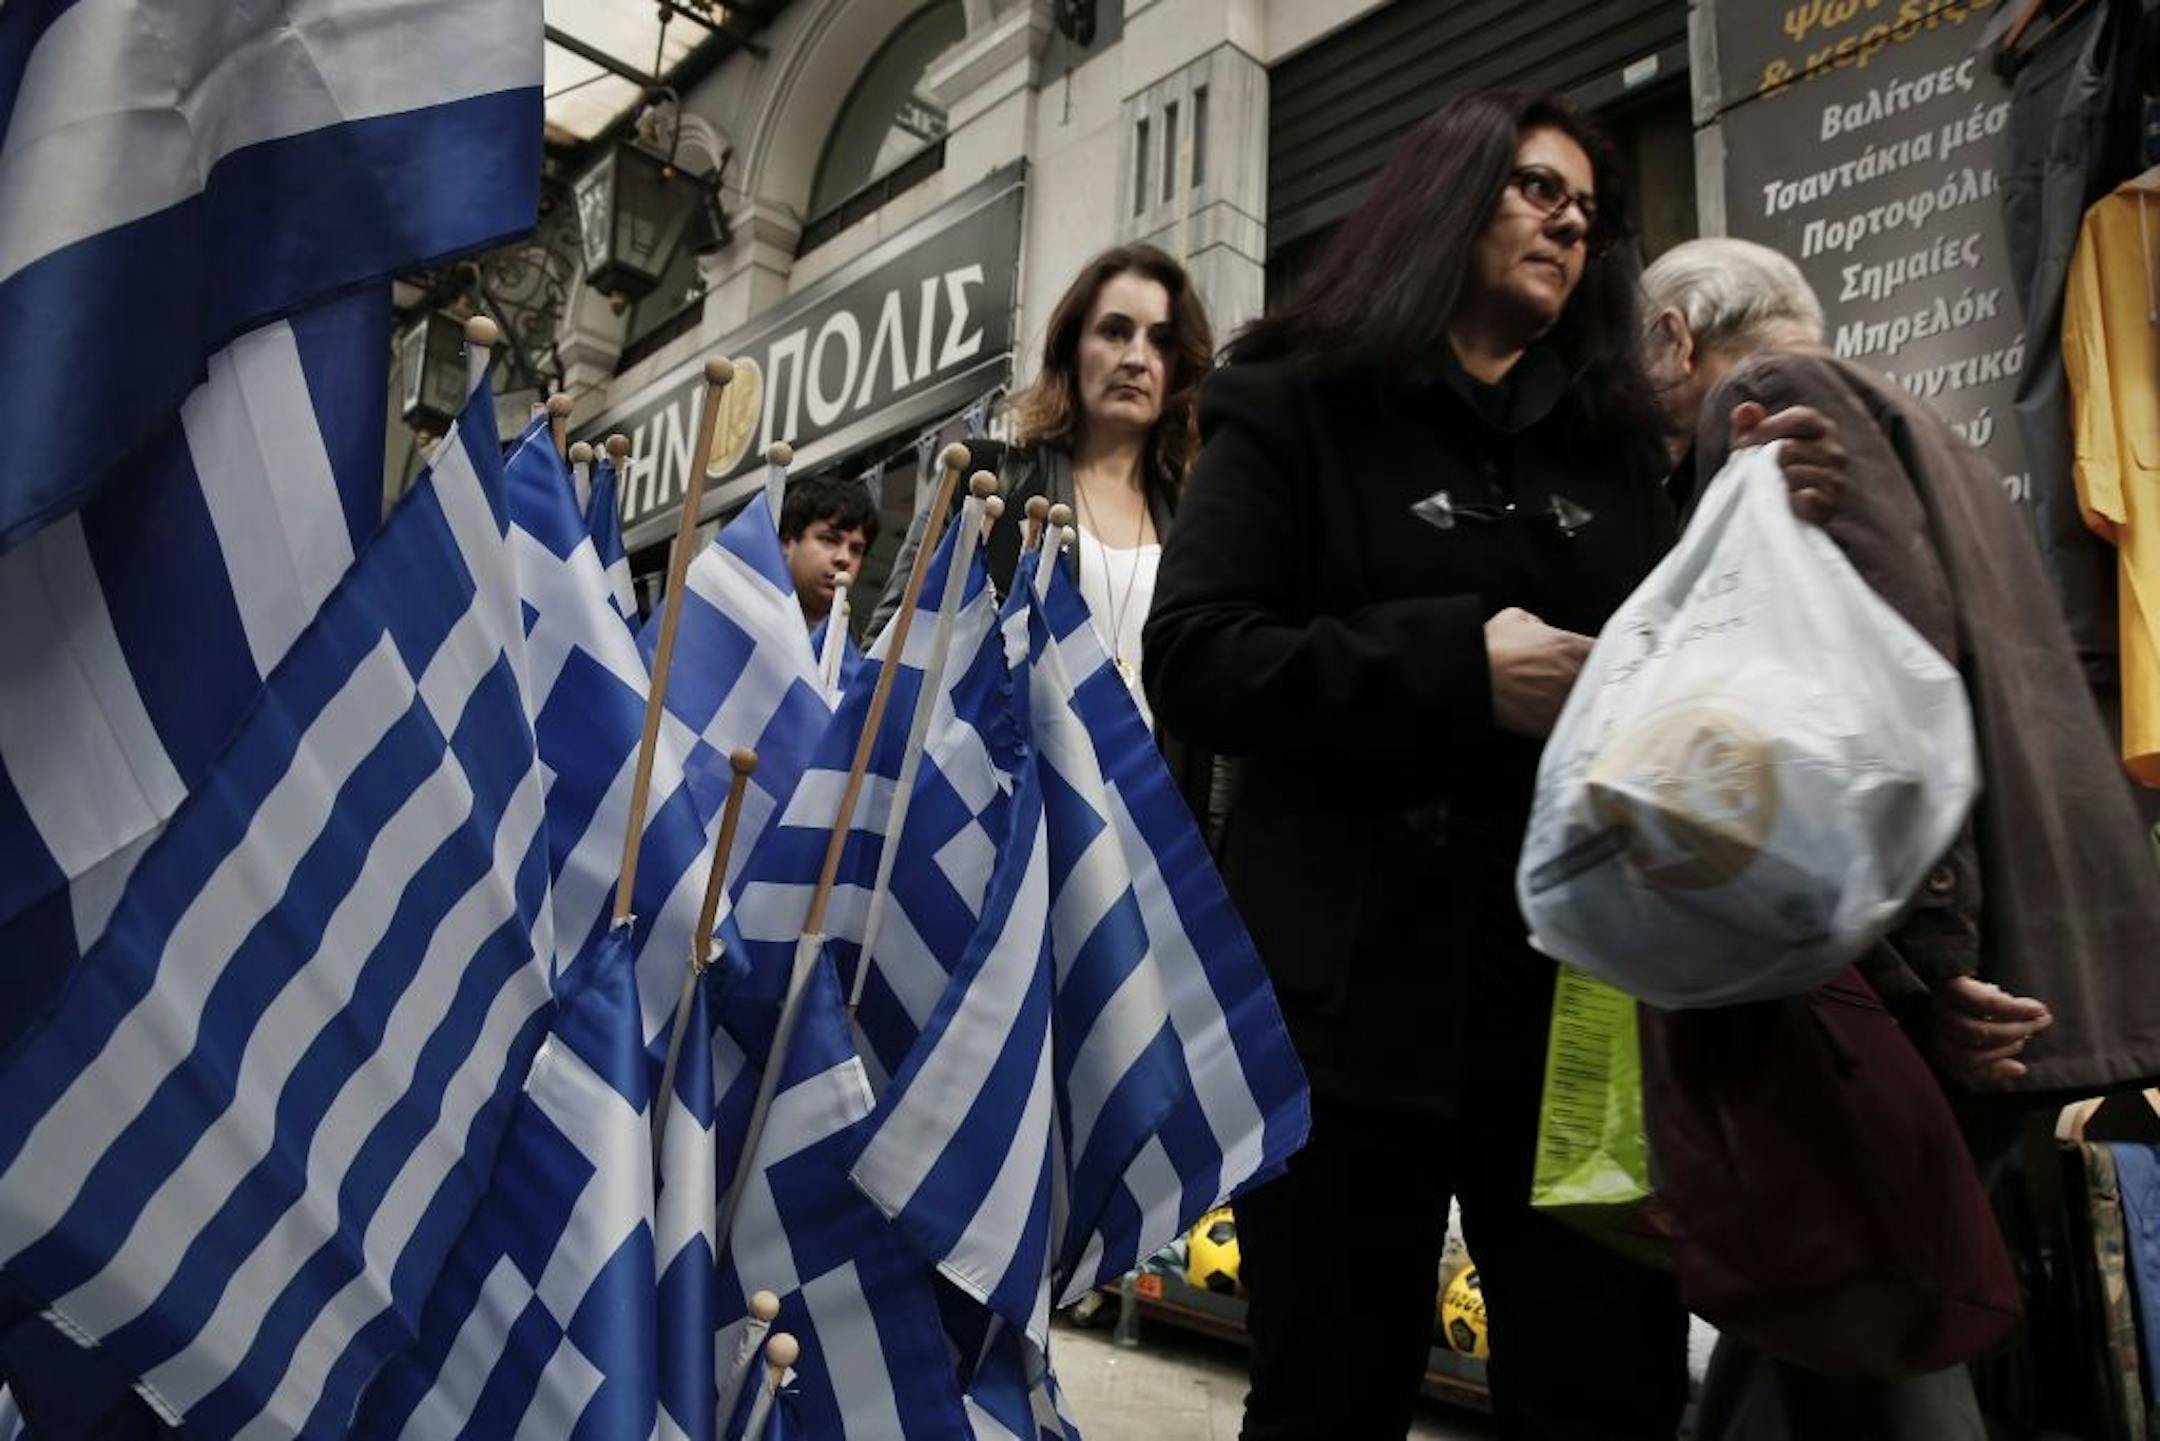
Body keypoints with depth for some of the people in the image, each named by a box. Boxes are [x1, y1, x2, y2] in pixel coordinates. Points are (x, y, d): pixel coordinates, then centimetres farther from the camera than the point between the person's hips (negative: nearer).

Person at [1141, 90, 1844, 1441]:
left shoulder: (1612, 441, 16)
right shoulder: (1299, 411, 3)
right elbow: (1192, 661, -9)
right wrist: (1456, 664, -17)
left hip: (1585, 989, 4)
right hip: (1359, 987, -3)